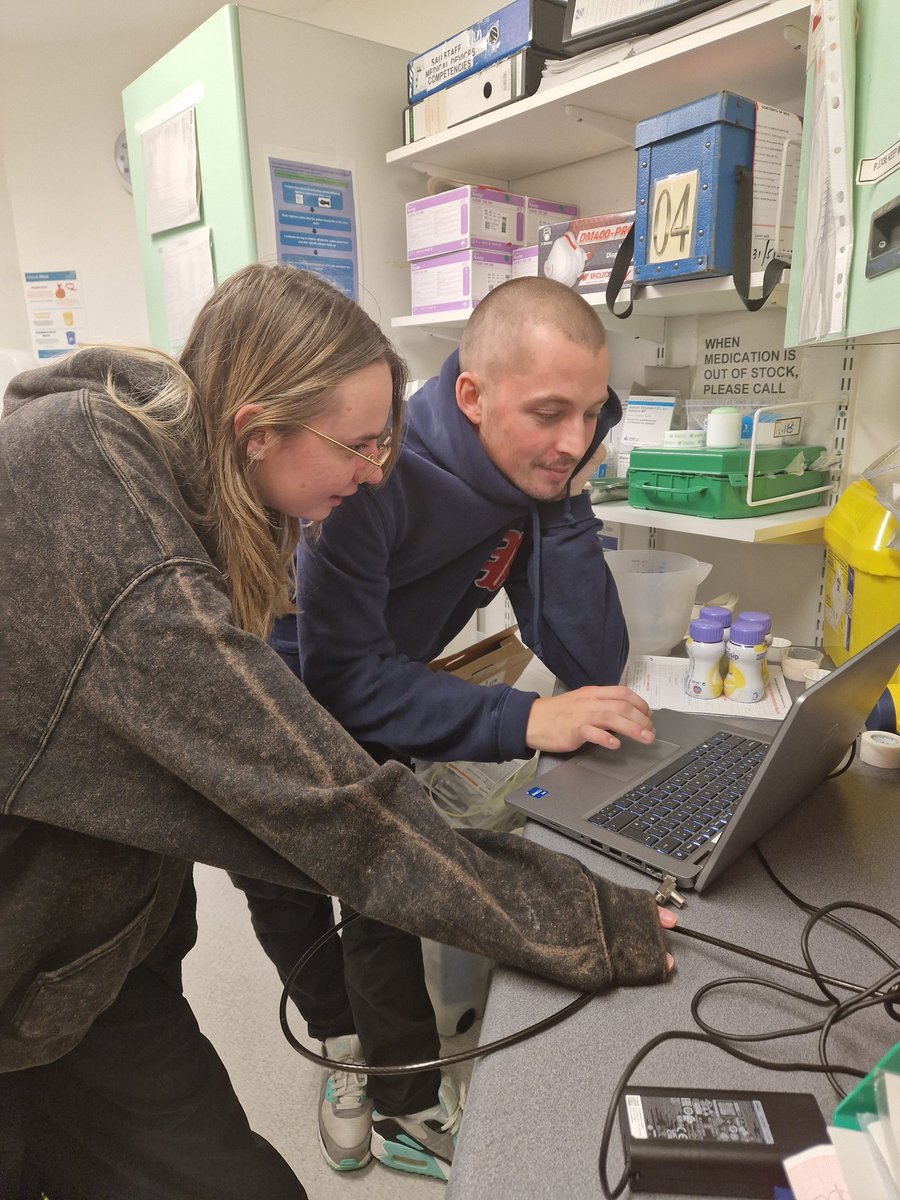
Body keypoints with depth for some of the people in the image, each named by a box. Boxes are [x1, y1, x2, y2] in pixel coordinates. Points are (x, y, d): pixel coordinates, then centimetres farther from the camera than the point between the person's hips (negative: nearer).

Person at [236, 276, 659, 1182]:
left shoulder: (538, 475, -17)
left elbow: (592, 663, -21)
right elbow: (341, 680, -36)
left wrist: (565, 501, -30)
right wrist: (523, 720, -44)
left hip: (375, 697, 4)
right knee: (285, 889, 9)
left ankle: (408, 1115, 23)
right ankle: (343, 1040, 38)